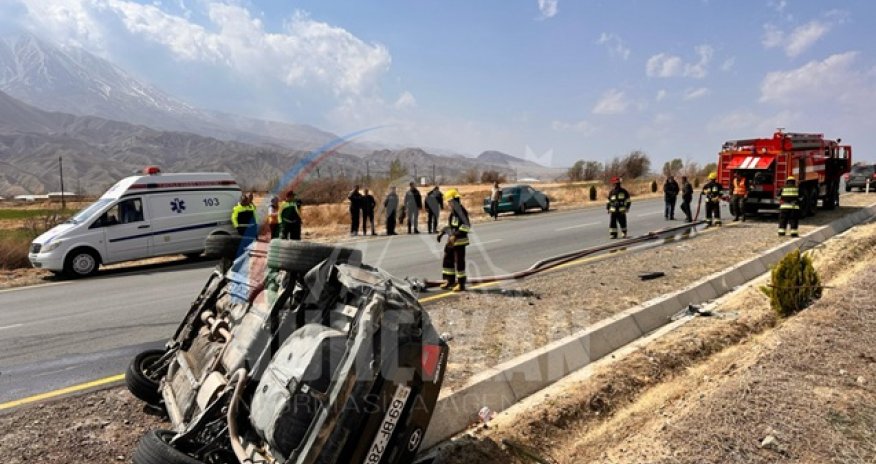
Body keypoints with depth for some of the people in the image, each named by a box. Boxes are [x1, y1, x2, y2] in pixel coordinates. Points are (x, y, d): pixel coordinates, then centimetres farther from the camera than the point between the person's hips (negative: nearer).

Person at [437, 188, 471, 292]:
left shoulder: (460, 211, -17)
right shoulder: (452, 212, 13)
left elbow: (467, 225, -24)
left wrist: (456, 235, -29)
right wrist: (442, 232, 19)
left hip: (459, 241, -10)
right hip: (451, 241, 10)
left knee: (459, 262, -2)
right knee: (447, 260, 14)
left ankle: (461, 284, 9)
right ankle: (449, 280, 27)